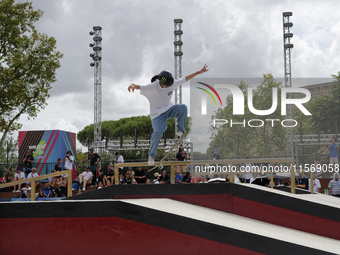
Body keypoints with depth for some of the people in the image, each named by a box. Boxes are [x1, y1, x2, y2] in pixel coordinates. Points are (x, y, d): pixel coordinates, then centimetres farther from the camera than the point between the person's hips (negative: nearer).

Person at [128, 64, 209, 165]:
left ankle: (181, 130, -11)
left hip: (169, 109, 4)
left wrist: (199, 72, 1)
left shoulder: (172, 84, -11)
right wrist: (133, 85, -64)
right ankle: (151, 155, -5)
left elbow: (185, 78, 0)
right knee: (158, 132, -26)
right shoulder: (152, 87, -25)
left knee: (183, 107, -26)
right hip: (157, 114, -4)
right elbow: (139, 87, -39)